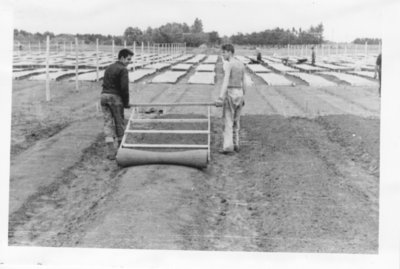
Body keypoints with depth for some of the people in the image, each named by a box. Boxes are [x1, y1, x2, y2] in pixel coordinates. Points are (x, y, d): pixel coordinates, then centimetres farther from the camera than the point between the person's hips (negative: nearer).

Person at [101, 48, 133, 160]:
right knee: (119, 123, 7)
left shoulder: (109, 68, 20)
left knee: (108, 123, 3)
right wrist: (126, 102, -2)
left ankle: (111, 152, -3)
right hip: (115, 97, -7)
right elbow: (124, 88, -14)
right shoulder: (123, 70, -7)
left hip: (104, 96, 7)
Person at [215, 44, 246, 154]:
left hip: (230, 94, -7)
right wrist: (243, 97, 23)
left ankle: (228, 146, -11)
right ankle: (235, 144, 19)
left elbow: (225, 82, -24)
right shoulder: (241, 64, 11)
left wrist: (220, 98, -29)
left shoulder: (228, 64, -13)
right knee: (236, 121, 16)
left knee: (228, 122, -5)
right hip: (239, 94, 7)